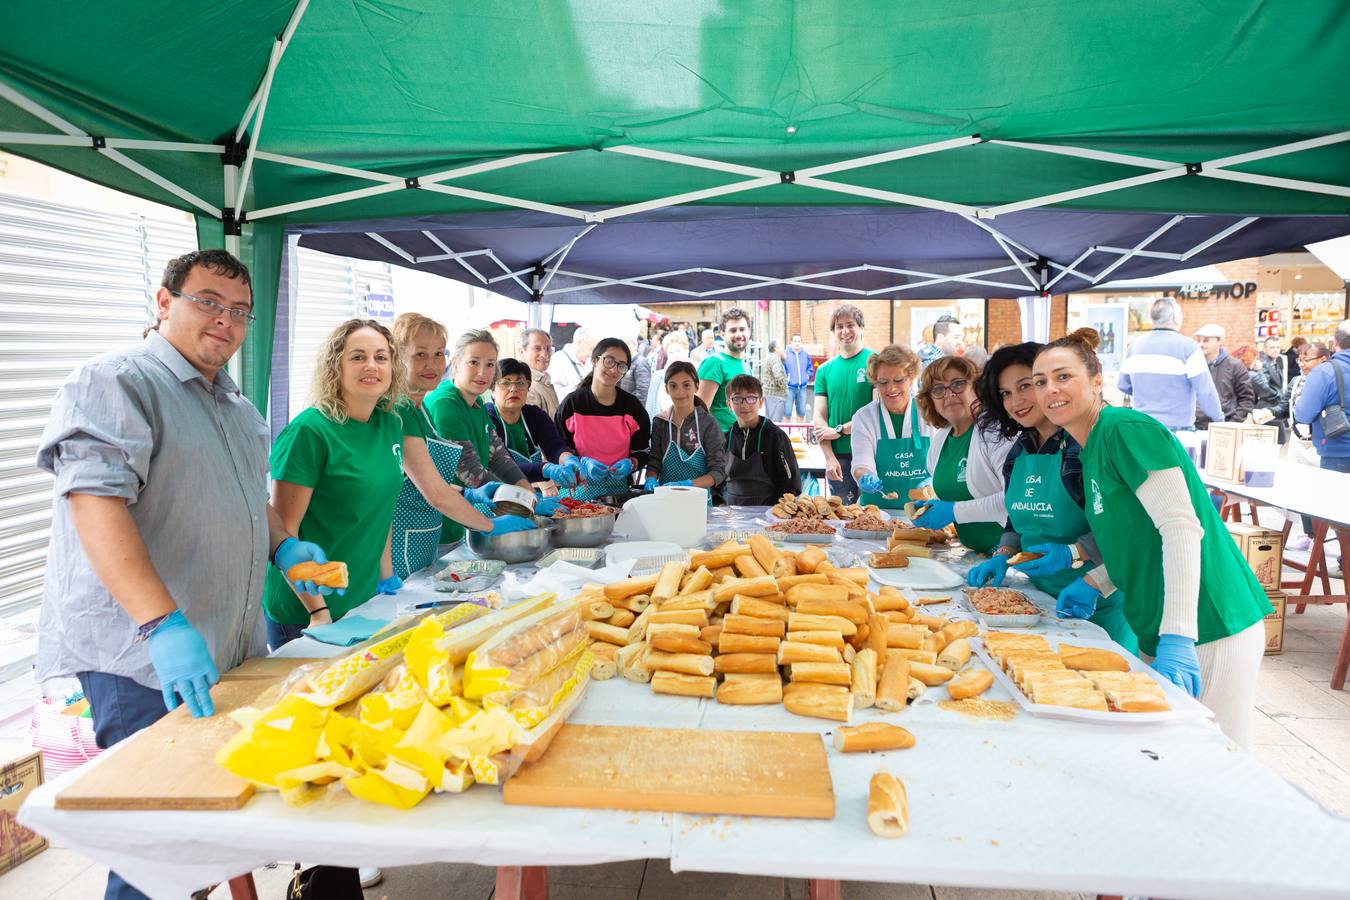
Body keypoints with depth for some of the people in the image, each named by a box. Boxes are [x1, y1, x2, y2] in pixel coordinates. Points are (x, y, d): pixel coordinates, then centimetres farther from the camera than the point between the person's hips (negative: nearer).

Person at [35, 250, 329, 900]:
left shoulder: (234, 404, 17)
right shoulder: (113, 383, -11)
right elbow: (96, 504, -24)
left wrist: (282, 546, 8)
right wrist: (164, 624, -33)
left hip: (232, 652, 8)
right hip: (142, 659, -8)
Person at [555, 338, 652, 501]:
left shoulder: (632, 406, 4)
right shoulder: (572, 403, 0)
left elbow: (642, 452, 11)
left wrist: (630, 464, -9)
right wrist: (583, 463, -13)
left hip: (618, 488, 1)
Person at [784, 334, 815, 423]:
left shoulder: (806, 354, 7)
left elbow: (811, 369, 16)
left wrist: (807, 377, 3)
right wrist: (785, 380, -9)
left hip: (802, 388, 4)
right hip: (789, 387, -4)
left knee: (801, 412, 11)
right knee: (787, 412, -6)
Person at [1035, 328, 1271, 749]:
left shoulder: (1127, 428, -14)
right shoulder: (1089, 450, 13)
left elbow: (1181, 527, -21)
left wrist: (1177, 637, -26)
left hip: (1209, 629, -9)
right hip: (1157, 634, 9)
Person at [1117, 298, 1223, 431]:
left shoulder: (1135, 344, 6)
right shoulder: (1188, 347, -9)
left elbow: (1123, 385, 13)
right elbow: (1205, 391, -10)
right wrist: (1218, 418, 5)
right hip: (1177, 428, -4)